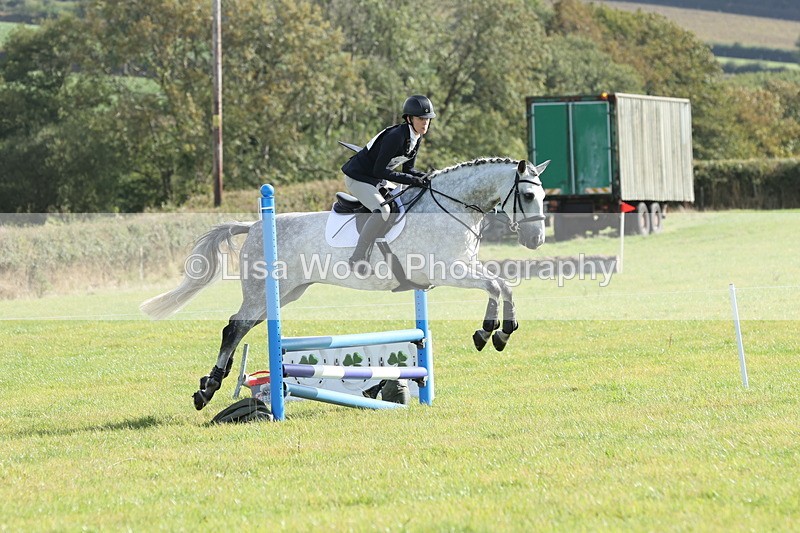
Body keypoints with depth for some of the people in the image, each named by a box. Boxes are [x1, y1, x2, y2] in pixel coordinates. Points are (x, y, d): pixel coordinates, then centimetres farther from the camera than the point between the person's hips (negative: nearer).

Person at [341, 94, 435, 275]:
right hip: (357, 177, -10)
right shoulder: (396, 137, -28)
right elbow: (380, 170, -29)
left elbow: (408, 169, 11)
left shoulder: (416, 138, 1)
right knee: (382, 210, -31)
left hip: (378, 180, 10)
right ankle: (357, 258, -24)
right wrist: (413, 180, -28)